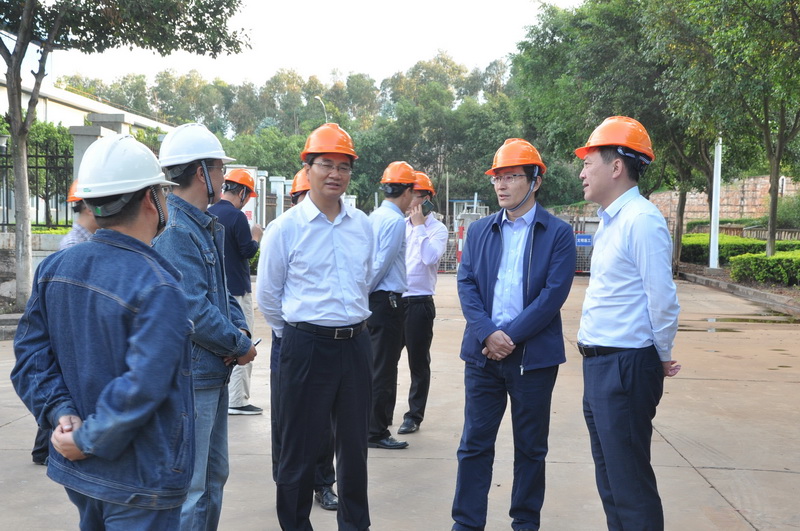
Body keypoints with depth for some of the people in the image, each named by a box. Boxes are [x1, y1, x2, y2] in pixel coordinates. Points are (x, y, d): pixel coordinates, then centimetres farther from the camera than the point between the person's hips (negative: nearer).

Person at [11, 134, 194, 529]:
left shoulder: (53, 269, 0)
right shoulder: (158, 289, -24)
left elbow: (31, 355, 0)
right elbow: (142, 387, -27)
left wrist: (60, 412, -7)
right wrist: (88, 440, -16)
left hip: (75, 470, 7)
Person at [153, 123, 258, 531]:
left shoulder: (207, 227, 12)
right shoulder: (174, 230, -20)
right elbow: (193, 309, -25)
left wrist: (239, 329, -2)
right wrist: (239, 346, -12)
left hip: (214, 373, 10)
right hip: (191, 377, -10)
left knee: (215, 475, 21)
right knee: (189, 489, -2)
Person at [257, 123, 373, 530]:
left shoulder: (363, 225, 6)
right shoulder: (286, 228, -7)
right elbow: (267, 296, 1)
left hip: (355, 344, 4)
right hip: (306, 345, -4)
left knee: (354, 443, 14)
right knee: (301, 447, 6)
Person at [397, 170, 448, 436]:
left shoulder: (437, 228, -4)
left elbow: (430, 257, -21)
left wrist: (419, 225, -15)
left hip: (418, 302, -5)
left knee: (418, 362, 5)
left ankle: (414, 416, 15)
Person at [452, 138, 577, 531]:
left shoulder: (558, 233, -2)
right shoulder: (479, 231, 9)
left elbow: (554, 293, -10)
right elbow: (466, 284, 2)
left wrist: (510, 337, -15)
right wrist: (487, 334, -13)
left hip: (534, 355, -3)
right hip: (483, 352, 3)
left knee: (530, 447, 9)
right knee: (474, 443, 6)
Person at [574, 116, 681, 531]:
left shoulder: (641, 220, -17)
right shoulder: (610, 220, 13)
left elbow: (662, 298, -18)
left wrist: (662, 358, -7)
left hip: (625, 367, -10)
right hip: (599, 364, 10)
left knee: (630, 484, -2)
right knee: (609, 479, 19)